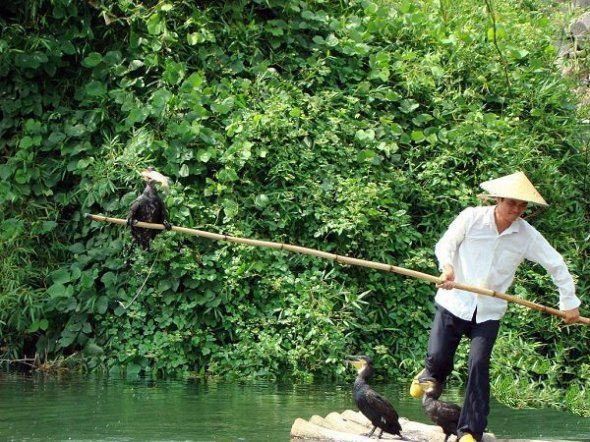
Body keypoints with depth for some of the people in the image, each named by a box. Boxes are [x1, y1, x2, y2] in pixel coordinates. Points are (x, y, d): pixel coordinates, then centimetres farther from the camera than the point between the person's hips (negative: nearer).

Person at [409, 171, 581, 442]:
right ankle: (432, 375, 35)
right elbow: (445, 244, -5)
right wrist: (447, 267, -26)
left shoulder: (527, 236, -4)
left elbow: (556, 265, 5)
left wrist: (569, 302, 5)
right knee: (438, 357, -5)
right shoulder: (471, 218, -9)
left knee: (479, 364, -12)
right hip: (454, 301, -1)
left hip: (489, 312, 1)